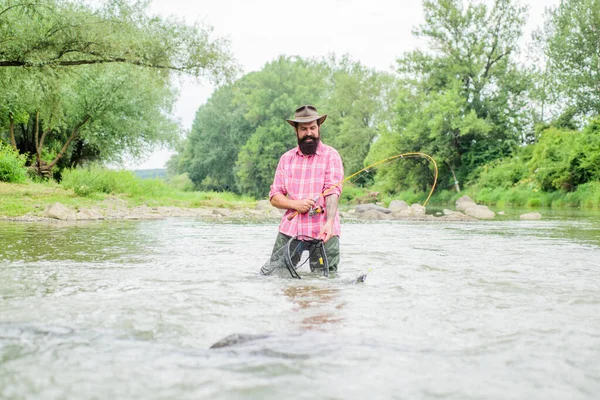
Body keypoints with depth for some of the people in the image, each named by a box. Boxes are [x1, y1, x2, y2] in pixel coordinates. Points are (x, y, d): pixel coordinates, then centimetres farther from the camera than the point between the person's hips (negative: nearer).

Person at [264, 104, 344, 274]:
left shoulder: (330, 155, 2)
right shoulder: (286, 158, 14)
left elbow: (333, 193, -10)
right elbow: (274, 196, 10)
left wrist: (329, 222, -26)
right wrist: (295, 204, -10)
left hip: (322, 230, -3)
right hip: (290, 228, 3)